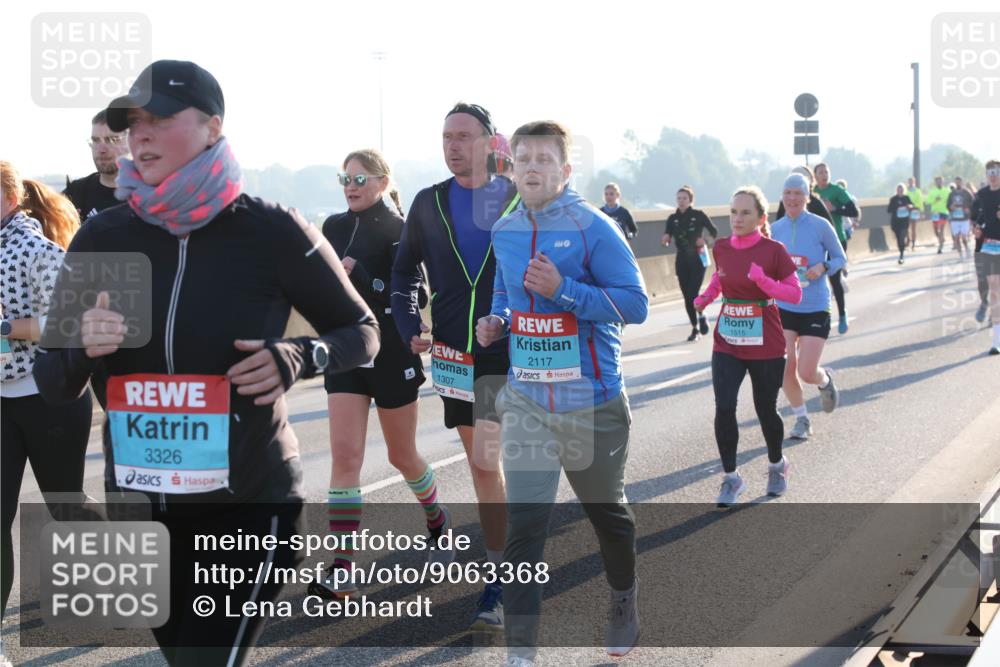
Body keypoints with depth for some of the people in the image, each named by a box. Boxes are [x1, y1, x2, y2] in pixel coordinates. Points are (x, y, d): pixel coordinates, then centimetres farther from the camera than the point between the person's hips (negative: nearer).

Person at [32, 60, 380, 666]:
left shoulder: (271, 231, -10)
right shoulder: (101, 239, -1)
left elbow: (362, 333, 2)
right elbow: (55, 385, 4)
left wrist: (296, 359, -18)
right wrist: (82, 348, -19)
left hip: (249, 504, -4)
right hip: (140, 505, 5)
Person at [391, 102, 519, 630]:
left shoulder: (519, 201, -4)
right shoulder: (429, 203, 5)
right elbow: (404, 271, 16)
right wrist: (411, 328, 5)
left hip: (507, 351, -4)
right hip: (453, 351, 4)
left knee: (485, 462, -13)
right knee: (483, 464, 12)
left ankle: (496, 589, -7)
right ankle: (502, 562, 27)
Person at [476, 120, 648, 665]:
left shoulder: (593, 228, -12)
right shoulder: (504, 232, 5)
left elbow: (635, 303, -16)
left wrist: (563, 289, -25)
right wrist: (497, 322, 2)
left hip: (591, 400, -3)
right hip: (525, 400, 3)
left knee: (606, 511, 17)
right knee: (523, 522, -6)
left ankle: (623, 603, 44)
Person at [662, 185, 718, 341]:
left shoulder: (698, 215, -5)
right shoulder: (672, 218, 3)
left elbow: (714, 232, 0)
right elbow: (666, 239, 5)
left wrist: (704, 240, -17)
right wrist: (665, 240, -18)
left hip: (698, 259, -4)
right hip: (682, 260, 4)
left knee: (693, 294, -14)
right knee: (687, 297, 4)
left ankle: (701, 317, 14)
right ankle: (695, 327, 16)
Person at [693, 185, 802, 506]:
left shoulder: (773, 251, -11)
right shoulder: (722, 248, 1)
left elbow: (795, 294, -11)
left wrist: (762, 280, -26)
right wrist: (706, 296, 2)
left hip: (766, 347, -3)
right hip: (727, 344, 3)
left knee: (766, 410, 9)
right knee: (724, 408, -11)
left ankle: (777, 465, 38)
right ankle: (731, 478, 3)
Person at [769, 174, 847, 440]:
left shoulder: (820, 226, -9)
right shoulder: (775, 229, 1)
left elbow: (840, 258, -1)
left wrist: (823, 267, -19)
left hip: (815, 308, -3)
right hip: (783, 307, 3)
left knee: (807, 373, -6)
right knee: (786, 368, -3)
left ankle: (826, 380, 32)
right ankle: (801, 419, 19)